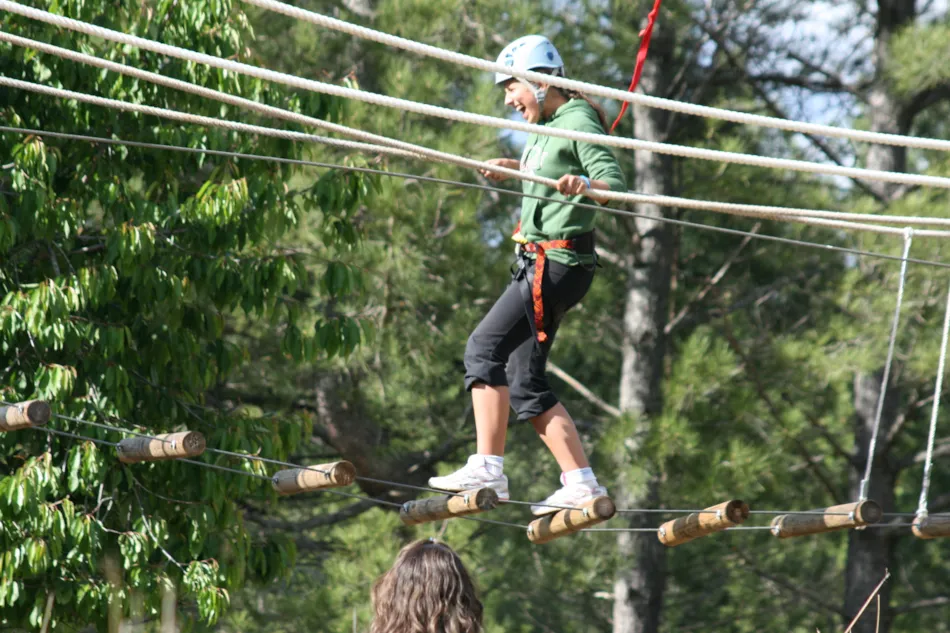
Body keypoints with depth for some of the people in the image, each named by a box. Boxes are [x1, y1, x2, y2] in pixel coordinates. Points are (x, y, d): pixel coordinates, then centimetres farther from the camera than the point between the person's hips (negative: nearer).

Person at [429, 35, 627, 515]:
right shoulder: (545, 128, 18)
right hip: (537, 261, 10)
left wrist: (584, 185, -42)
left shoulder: (578, 123, -10)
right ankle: (580, 483, 6)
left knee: (486, 349, -16)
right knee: (526, 384, 6)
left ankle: (487, 470, -18)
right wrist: (515, 169, 35)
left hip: (557, 263, -10)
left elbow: (615, 181, -24)